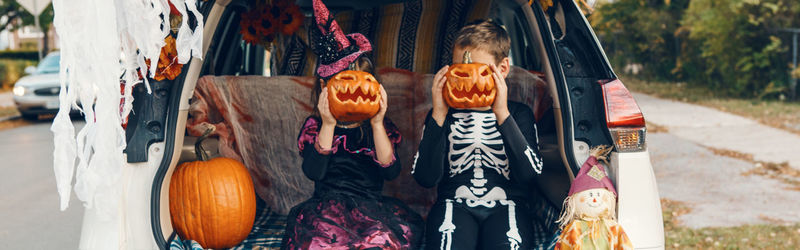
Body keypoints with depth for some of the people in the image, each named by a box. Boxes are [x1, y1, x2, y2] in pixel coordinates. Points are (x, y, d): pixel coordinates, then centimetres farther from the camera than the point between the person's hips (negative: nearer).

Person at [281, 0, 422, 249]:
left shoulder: (378, 126, 8)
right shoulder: (315, 125, 6)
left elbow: (391, 171, -8)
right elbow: (313, 172, -10)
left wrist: (377, 124, -16)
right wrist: (328, 125, -16)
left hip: (372, 207, 1)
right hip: (326, 207, 0)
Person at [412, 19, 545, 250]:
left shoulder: (519, 114, 11)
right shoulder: (445, 114, 10)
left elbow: (530, 174, -7)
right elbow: (425, 178, -4)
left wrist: (502, 115, -13)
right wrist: (439, 115, -11)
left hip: (505, 205, 1)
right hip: (455, 204, 0)